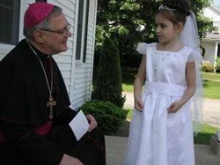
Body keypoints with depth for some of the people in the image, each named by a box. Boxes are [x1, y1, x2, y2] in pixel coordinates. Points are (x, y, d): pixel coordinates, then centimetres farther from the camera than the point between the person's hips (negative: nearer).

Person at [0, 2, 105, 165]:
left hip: (45, 136, 7)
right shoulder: (13, 67, -23)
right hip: (17, 148, -7)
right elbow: (15, 131, -24)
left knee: (93, 135, -1)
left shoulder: (47, 60, 2)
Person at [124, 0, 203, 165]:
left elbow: (192, 86, -1)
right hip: (148, 106, 3)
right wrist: (137, 96, -8)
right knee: (144, 151, 10)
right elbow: (140, 78, 8)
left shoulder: (187, 54, -2)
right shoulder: (150, 50, 6)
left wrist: (181, 102, -18)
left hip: (173, 108, -2)